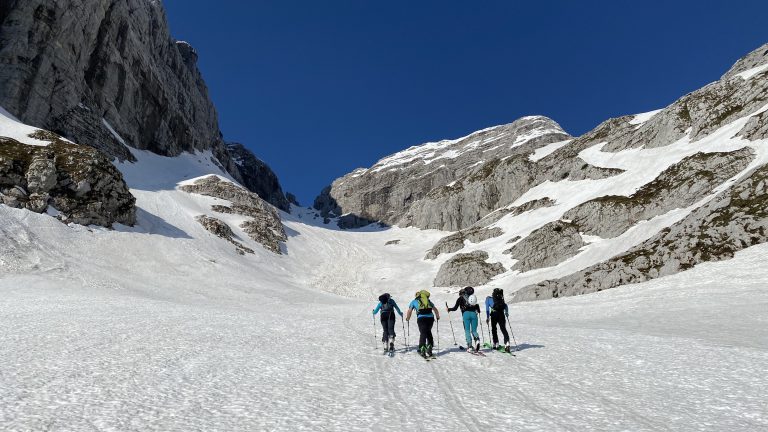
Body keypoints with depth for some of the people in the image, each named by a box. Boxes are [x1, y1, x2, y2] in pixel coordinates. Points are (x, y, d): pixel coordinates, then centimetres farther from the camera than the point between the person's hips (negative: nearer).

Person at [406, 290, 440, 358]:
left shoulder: (414, 301, 21)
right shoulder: (428, 301, 28)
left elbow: (409, 311, 16)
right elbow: (435, 310, 30)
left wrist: (407, 318, 32)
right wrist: (437, 317, 44)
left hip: (421, 318, -3)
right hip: (430, 317, 3)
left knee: (423, 334, 0)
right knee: (429, 333, 18)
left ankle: (422, 350, -10)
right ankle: (429, 349, 17)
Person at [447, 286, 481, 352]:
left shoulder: (460, 298, 13)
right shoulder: (473, 297, 23)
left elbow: (455, 308, 9)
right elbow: (477, 307, 17)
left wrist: (449, 309, 27)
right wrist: (478, 312, 36)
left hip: (466, 314, -3)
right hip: (474, 314, 3)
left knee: (467, 330, 3)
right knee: (474, 330, 6)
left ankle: (469, 344, -12)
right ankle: (477, 340, -23)